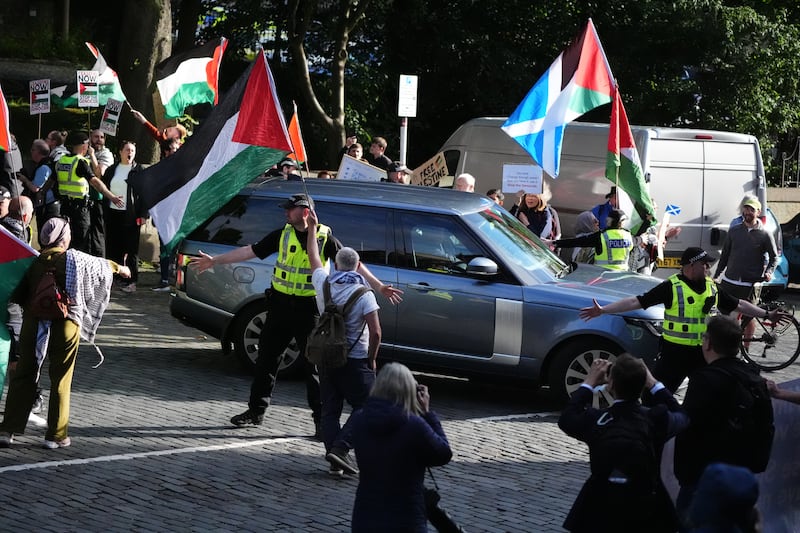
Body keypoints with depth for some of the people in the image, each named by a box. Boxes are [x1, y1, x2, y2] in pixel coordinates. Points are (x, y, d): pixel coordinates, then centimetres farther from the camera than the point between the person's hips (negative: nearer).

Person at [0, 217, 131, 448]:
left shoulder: (34, 262, 2)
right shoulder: (75, 259, -4)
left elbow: (19, 296, 7)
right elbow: (100, 265, 14)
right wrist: (119, 268, 33)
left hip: (33, 326, 3)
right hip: (65, 327, -2)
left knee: (23, 377, 9)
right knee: (61, 381, 6)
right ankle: (56, 435, 10)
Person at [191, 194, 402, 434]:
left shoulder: (324, 238, -4)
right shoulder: (282, 235, 4)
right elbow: (250, 251, 8)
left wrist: (378, 286, -10)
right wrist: (214, 261, 7)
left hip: (309, 309, -3)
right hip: (281, 305, 4)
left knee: (314, 364, -2)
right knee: (266, 359, 9)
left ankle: (322, 419, 5)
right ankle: (256, 411, 22)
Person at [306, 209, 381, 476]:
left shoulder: (324, 284, 0)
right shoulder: (364, 294, -12)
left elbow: (313, 256, 20)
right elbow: (375, 332, -17)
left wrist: (312, 227, 32)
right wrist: (371, 359, -2)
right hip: (355, 361, -5)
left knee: (330, 409, 11)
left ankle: (334, 459, 6)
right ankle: (340, 447, -13)